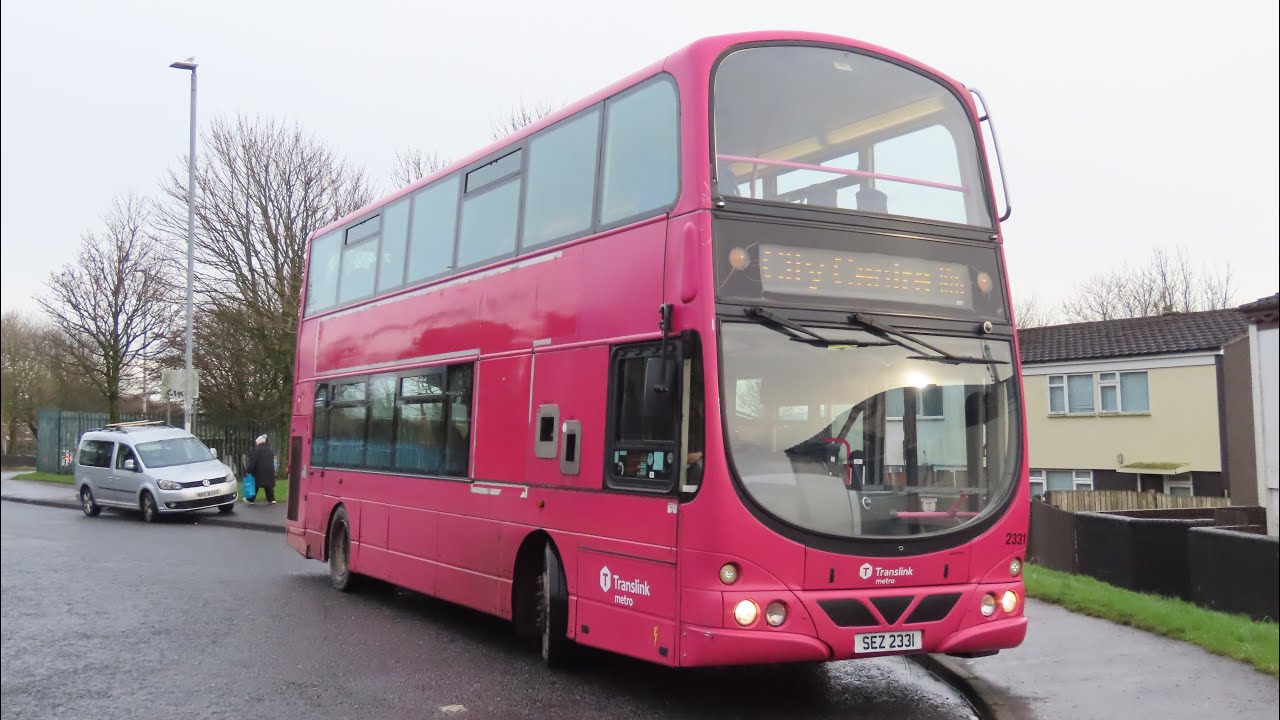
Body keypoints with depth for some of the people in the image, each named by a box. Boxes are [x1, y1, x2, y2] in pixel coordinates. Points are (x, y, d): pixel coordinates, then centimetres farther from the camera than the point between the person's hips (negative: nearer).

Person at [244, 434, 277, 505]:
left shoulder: (257, 449, -10)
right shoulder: (269, 449, 12)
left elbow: (253, 460, -15)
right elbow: (272, 460, 17)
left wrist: (249, 469, -12)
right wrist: (272, 469, 22)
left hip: (259, 471, -6)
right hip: (269, 470, 6)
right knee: (268, 484, 8)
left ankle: (250, 499, 13)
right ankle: (271, 499, 3)